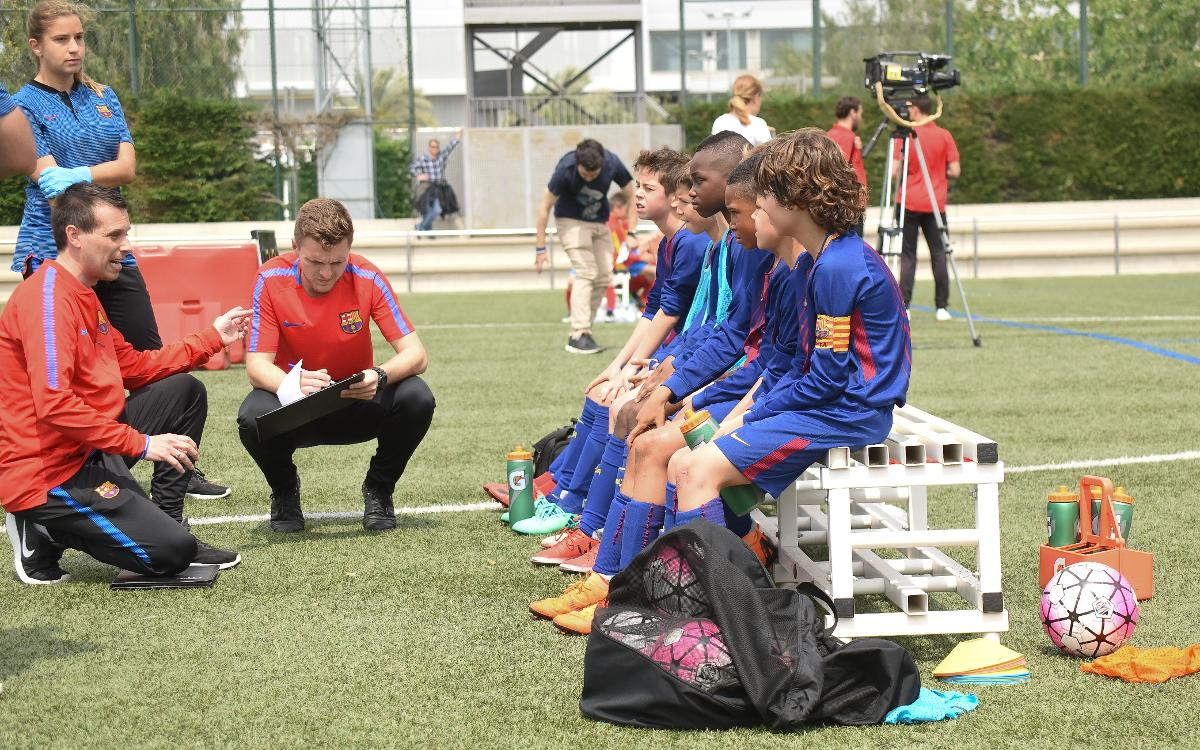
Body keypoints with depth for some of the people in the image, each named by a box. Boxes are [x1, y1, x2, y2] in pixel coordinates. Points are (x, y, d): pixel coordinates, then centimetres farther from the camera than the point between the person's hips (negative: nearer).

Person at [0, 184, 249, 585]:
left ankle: (167, 526, 10)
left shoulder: (82, 295, 14)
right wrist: (141, 443, -25)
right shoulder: (48, 297, -20)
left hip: (87, 452, 10)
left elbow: (134, 365, 18)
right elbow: (54, 405, -28)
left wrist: (212, 338, 14)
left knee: (185, 391, 14)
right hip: (48, 473, -10)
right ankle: (46, 536, 0)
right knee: (173, 552, -16)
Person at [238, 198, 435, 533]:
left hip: (359, 405, 0)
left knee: (417, 398, -29)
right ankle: (284, 490, 3)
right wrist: (293, 385, -43)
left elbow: (415, 354, -18)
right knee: (253, 417, -34)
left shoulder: (367, 278, -17)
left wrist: (380, 376, -41)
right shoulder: (272, 280, -18)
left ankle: (379, 488, 1)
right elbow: (257, 365, -20)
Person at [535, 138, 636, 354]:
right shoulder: (565, 169, -29)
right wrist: (541, 248, -17)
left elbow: (631, 196, -4)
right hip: (571, 221, -4)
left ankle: (581, 329, 10)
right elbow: (545, 207, -19)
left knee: (604, 278, -2)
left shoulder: (612, 164, -22)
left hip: (600, 223, 4)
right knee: (586, 272, -19)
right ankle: (578, 336, -20)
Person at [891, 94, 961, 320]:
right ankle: (942, 306, 5)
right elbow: (955, 171, -2)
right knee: (938, 253, 7)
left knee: (908, 255, 2)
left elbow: (894, 171, -9)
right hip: (935, 205, 2)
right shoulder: (944, 136, 1)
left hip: (910, 204, -2)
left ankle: (904, 306, -5)